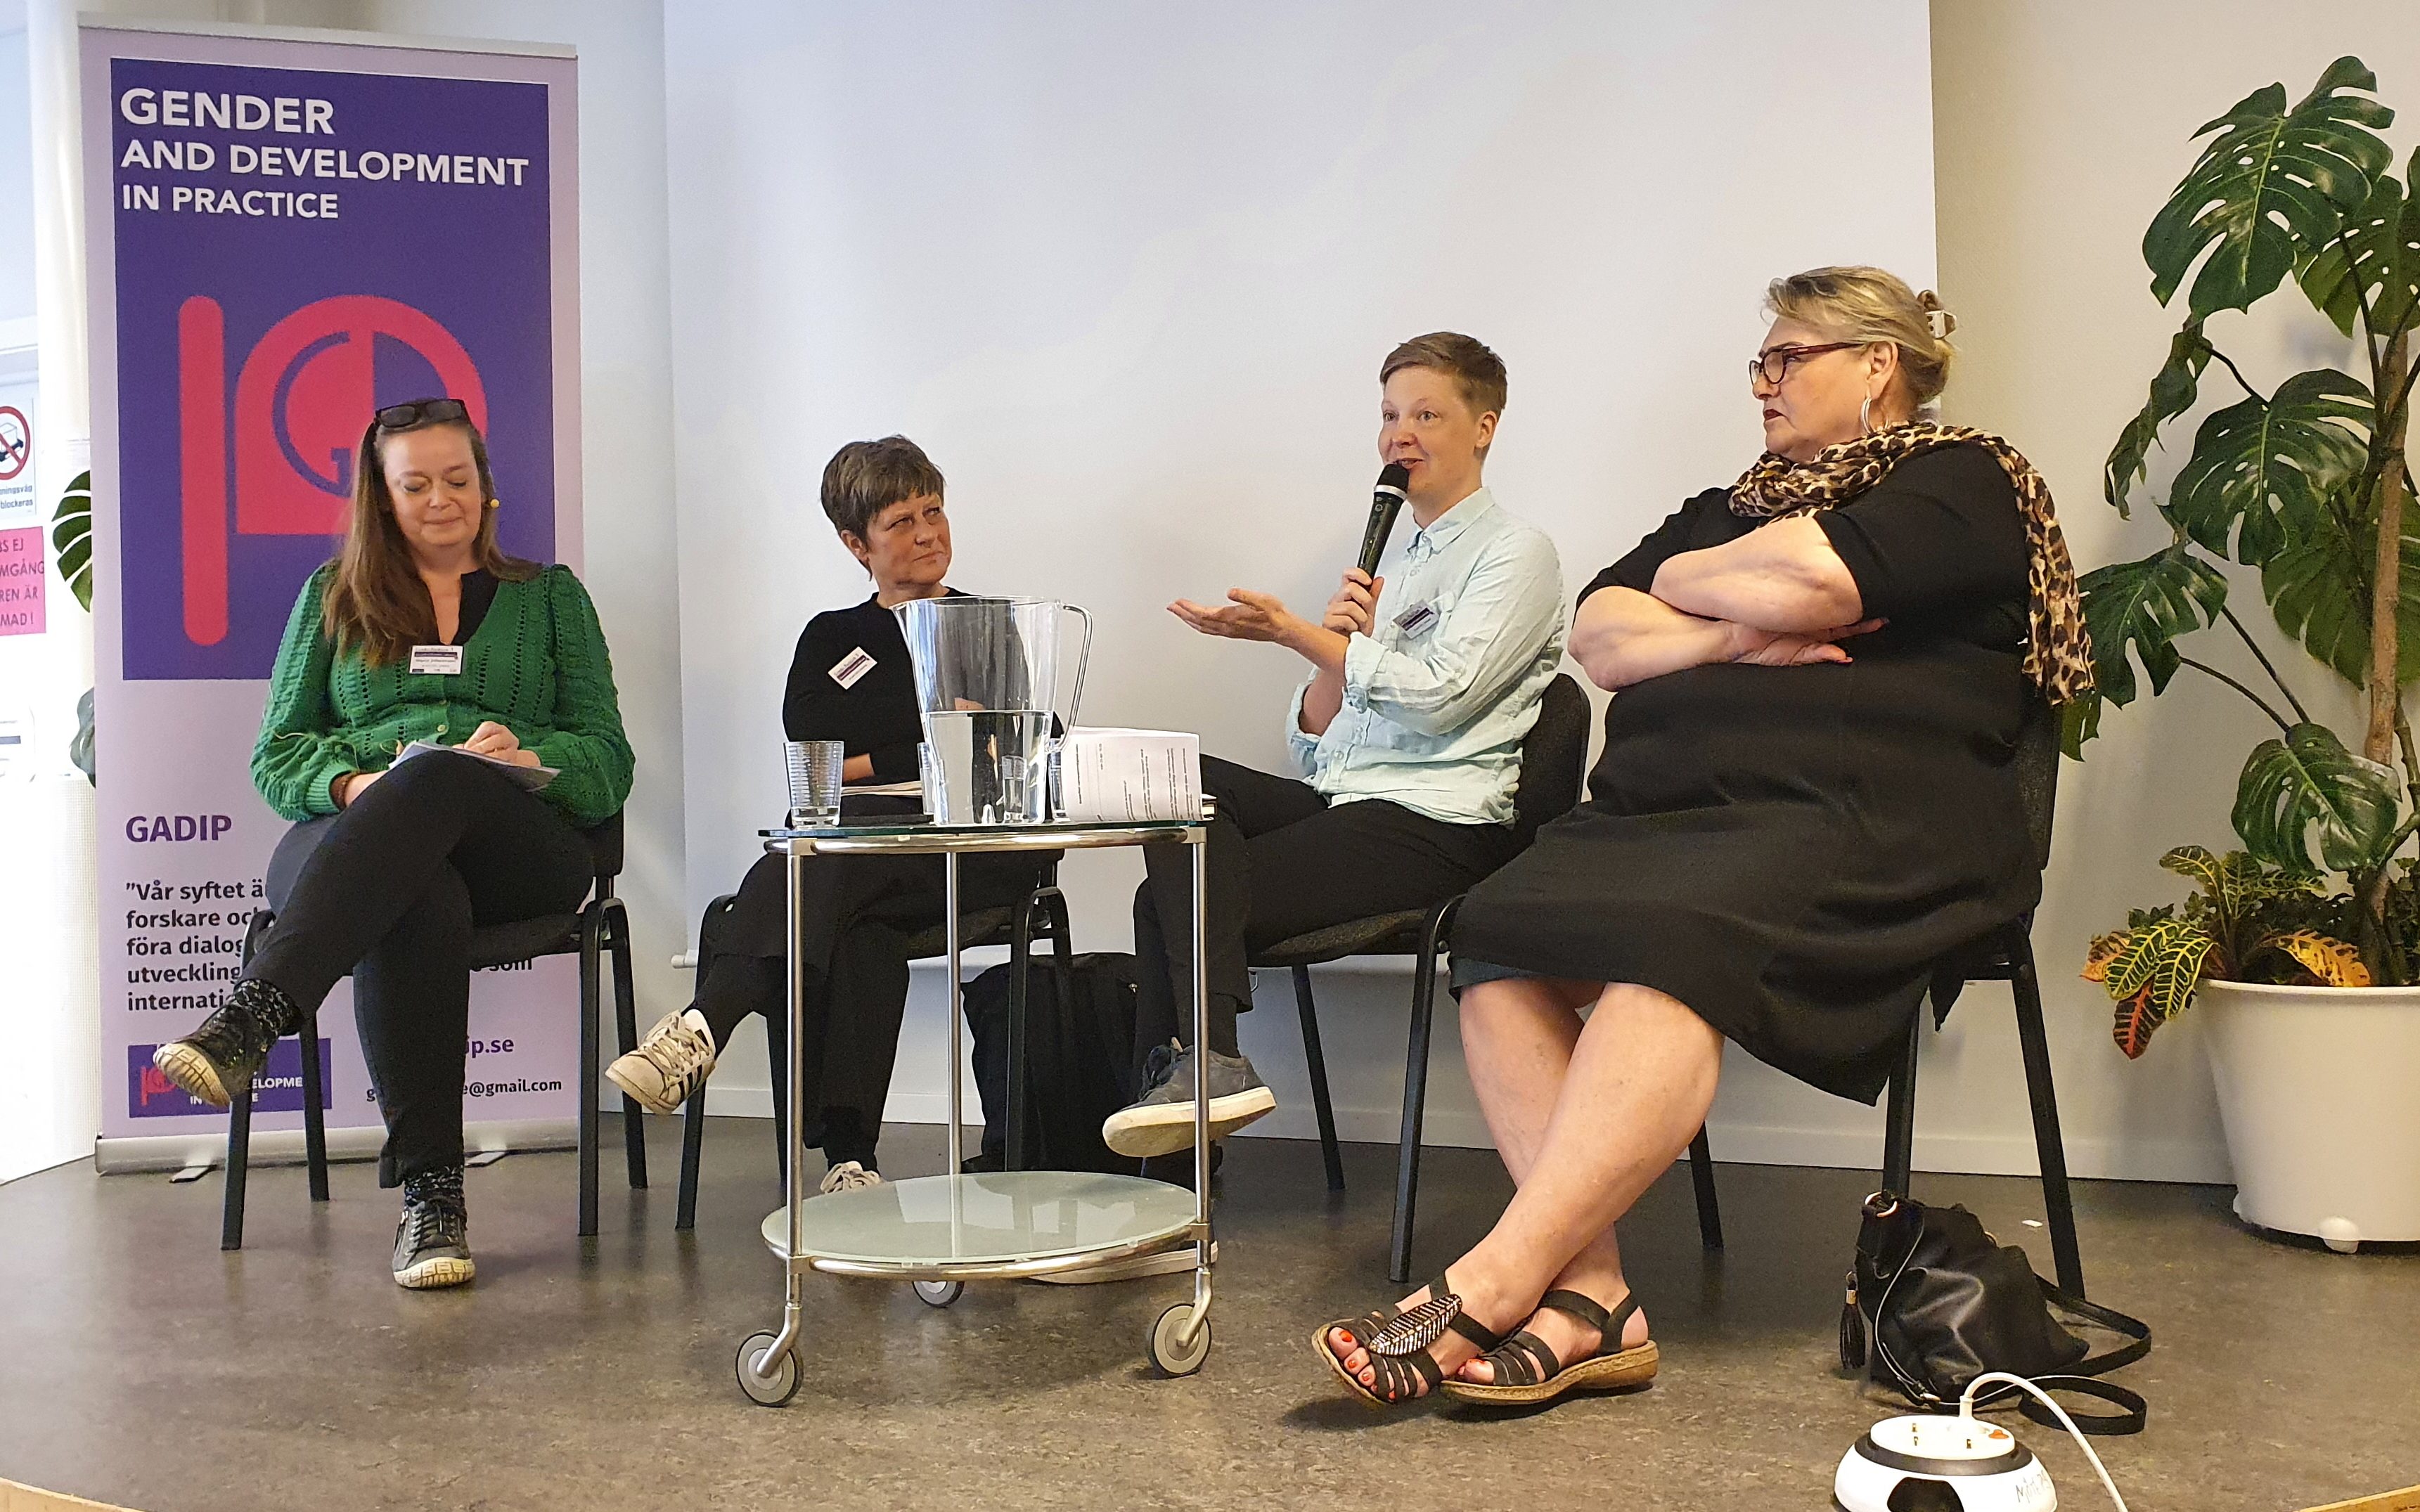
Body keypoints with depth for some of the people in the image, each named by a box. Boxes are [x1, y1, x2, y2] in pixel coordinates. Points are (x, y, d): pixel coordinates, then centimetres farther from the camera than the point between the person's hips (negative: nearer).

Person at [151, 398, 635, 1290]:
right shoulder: (333, 595, 24)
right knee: (420, 903, -39)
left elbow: (607, 759, 12)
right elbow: (276, 756, 16)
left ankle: (253, 1016, -52)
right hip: (348, 841, 1)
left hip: (517, 846, -1)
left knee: (436, 780, -38)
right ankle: (430, 1195, -42)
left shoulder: (549, 595, 21)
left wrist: (526, 758, -11)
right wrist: (350, 784, -8)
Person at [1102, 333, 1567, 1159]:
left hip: (1433, 824, -8)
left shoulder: (1516, 552, 1)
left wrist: (1295, 633, -15)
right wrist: (1336, 643, -2)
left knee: (1173, 902, -15)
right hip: (1341, 805, 8)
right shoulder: (1390, 564, 24)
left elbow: (1442, 695, -17)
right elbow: (1310, 742, 17)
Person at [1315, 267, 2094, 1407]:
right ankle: (1591, 1299, -29)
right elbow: (1597, 635, 16)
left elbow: (1814, 578, -11)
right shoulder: (1735, 503, 30)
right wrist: (1732, 633, -2)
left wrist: (1684, 582, 9)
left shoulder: (1964, 479, 10)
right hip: (1664, 807, 6)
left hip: (1862, 815, -6)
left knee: (1668, 941, -36)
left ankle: (1493, 1287, -36)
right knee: (1502, 944, -23)